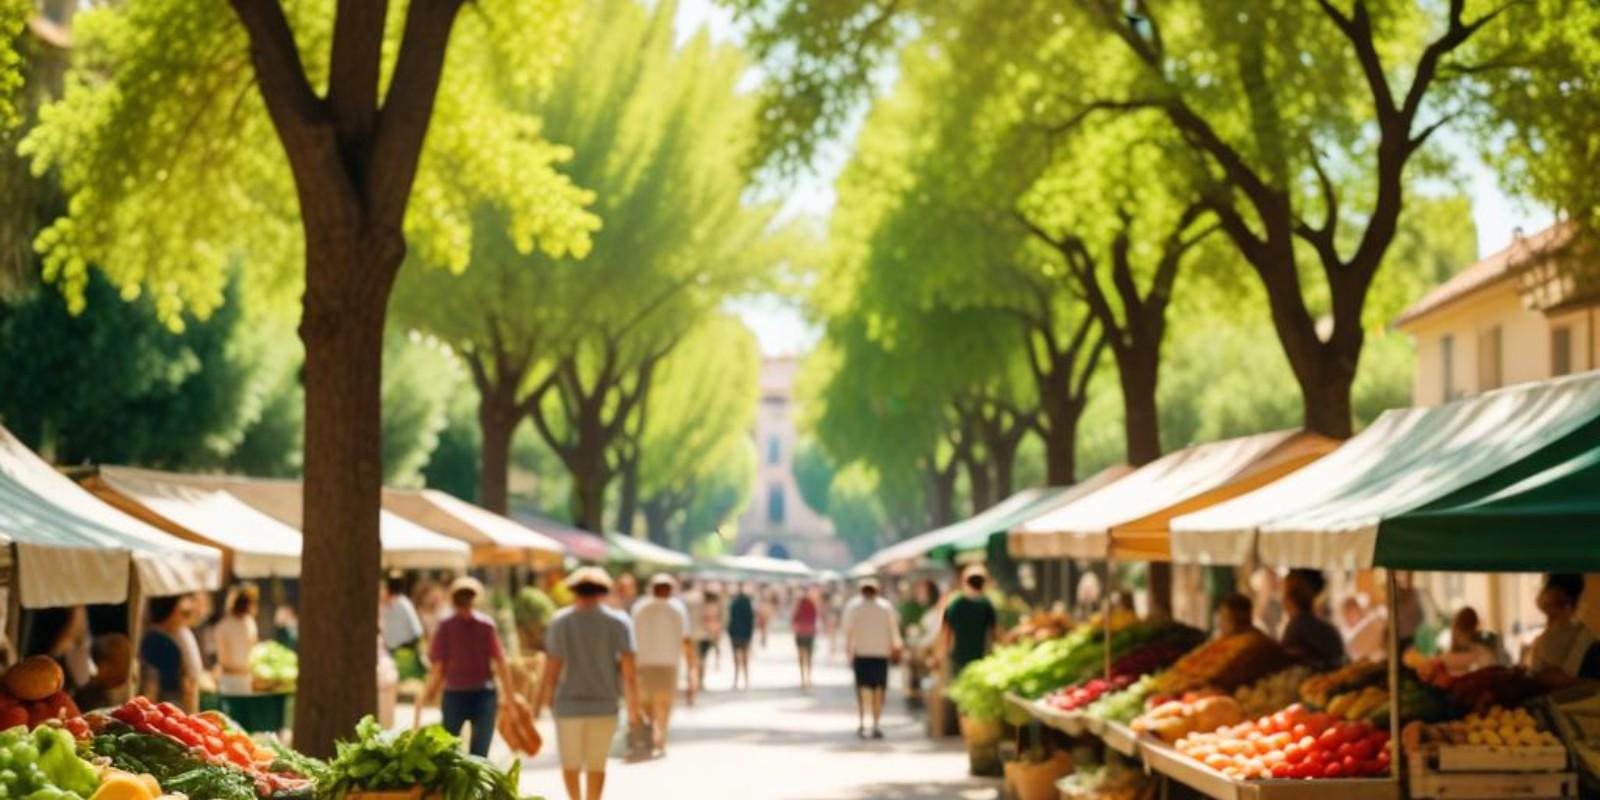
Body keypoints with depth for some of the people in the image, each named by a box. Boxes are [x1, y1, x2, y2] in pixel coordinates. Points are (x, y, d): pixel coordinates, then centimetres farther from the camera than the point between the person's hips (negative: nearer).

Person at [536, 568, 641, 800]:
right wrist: (634, 708, 1)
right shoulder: (619, 622, -3)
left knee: (570, 761, 17)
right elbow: (629, 670, -7)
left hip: (568, 704, 0)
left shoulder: (560, 622, -4)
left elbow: (551, 670, -7)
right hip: (604, 705, 1)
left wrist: (541, 704, 2)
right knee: (596, 764, 12)